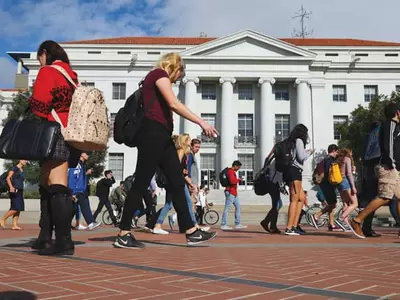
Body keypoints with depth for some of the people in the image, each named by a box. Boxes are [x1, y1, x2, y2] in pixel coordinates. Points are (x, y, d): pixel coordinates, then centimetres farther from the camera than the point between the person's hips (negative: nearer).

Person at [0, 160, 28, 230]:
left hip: (20, 191, 8)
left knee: (19, 209, 3)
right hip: (15, 191, -8)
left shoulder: (22, 170, 17)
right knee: (15, 208, -13)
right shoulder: (14, 168, -5)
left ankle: (15, 225, 4)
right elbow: (8, 178, -14)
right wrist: (11, 187, -29)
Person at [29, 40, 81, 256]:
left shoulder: (47, 72, -3)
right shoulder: (71, 76, 22)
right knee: (46, 186, 12)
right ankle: (45, 238, 15)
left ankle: (64, 242, -16)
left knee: (57, 188, -13)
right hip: (68, 134, 9)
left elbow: (39, 105, -14)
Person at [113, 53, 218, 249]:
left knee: (177, 183, 5)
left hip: (160, 135, 10)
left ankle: (191, 232, 7)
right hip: (152, 133, -10)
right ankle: (123, 236, 0)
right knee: (141, 183, -7)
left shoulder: (157, 79, 27)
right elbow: (174, 104, -16)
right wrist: (201, 122, -18)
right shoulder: (159, 74, -1)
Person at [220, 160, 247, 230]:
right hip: (230, 192, -11)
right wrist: (238, 179, -11)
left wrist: (238, 180, 11)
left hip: (234, 193, 11)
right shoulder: (230, 171, -13)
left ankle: (237, 224, 14)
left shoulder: (232, 172, 20)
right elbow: (232, 181, -26)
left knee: (238, 206, 11)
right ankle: (223, 225, -7)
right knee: (227, 208, -9)